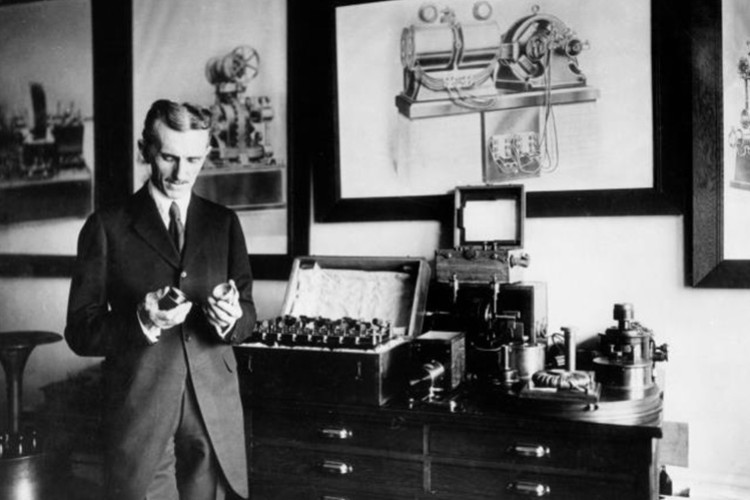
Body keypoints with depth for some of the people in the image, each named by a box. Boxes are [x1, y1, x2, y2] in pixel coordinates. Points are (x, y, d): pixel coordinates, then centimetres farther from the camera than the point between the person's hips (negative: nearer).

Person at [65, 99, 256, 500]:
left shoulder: (224, 222, 9)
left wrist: (231, 318, -17)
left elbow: (247, 314, 7)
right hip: (138, 412, -2)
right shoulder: (107, 226, 1)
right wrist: (141, 323, -21)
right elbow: (79, 332, -2)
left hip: (216, 412, 3)